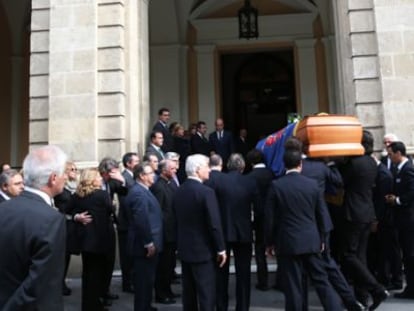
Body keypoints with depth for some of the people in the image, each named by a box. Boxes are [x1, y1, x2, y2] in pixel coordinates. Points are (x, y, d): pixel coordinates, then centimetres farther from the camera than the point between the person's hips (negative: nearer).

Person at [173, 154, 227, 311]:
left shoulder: (179, 191, 4)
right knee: (206, 293, 1)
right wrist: (221, 248, -9)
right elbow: (214, 224, -18)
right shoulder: (206, 192, -18)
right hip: (203, 249, -7)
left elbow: (177, 220, 9)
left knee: (188, 291, 16)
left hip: (184, 248, 7)